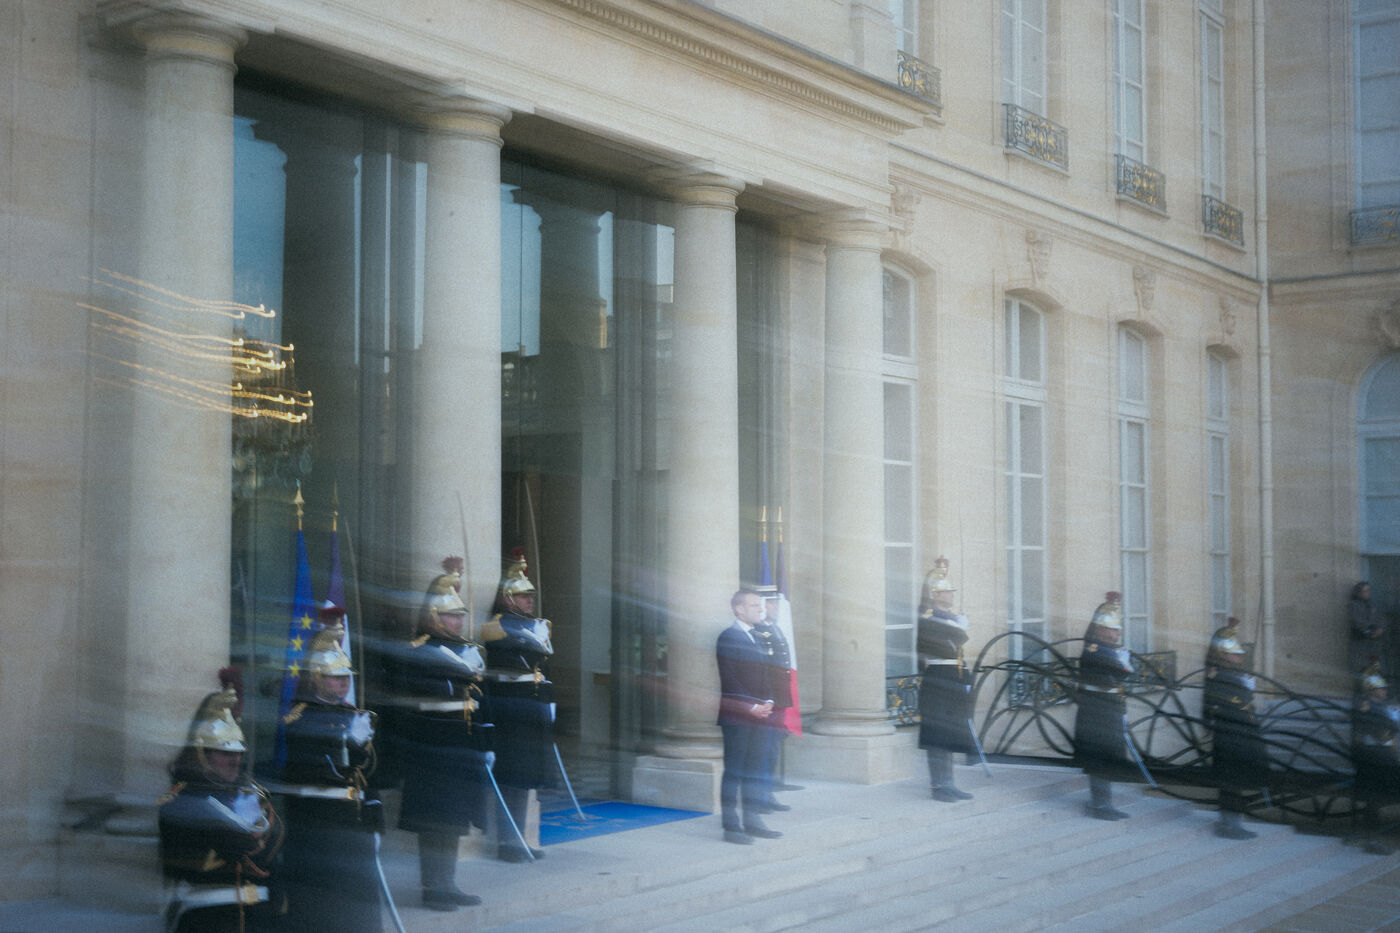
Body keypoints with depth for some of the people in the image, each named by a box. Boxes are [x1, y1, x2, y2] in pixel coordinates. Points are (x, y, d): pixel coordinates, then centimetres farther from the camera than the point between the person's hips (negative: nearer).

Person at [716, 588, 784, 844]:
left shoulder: (759, 639, 19)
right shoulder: (728, 638, -6)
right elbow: (729, 679, -13)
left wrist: (768, 702, 2)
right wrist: (750, 707, -16)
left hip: (760, 714, 8)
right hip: (736, 715, -8)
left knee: (755, 770, 10)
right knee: (734, 770, -5)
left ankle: (753, 821, 16)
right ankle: (731, 826, -3)